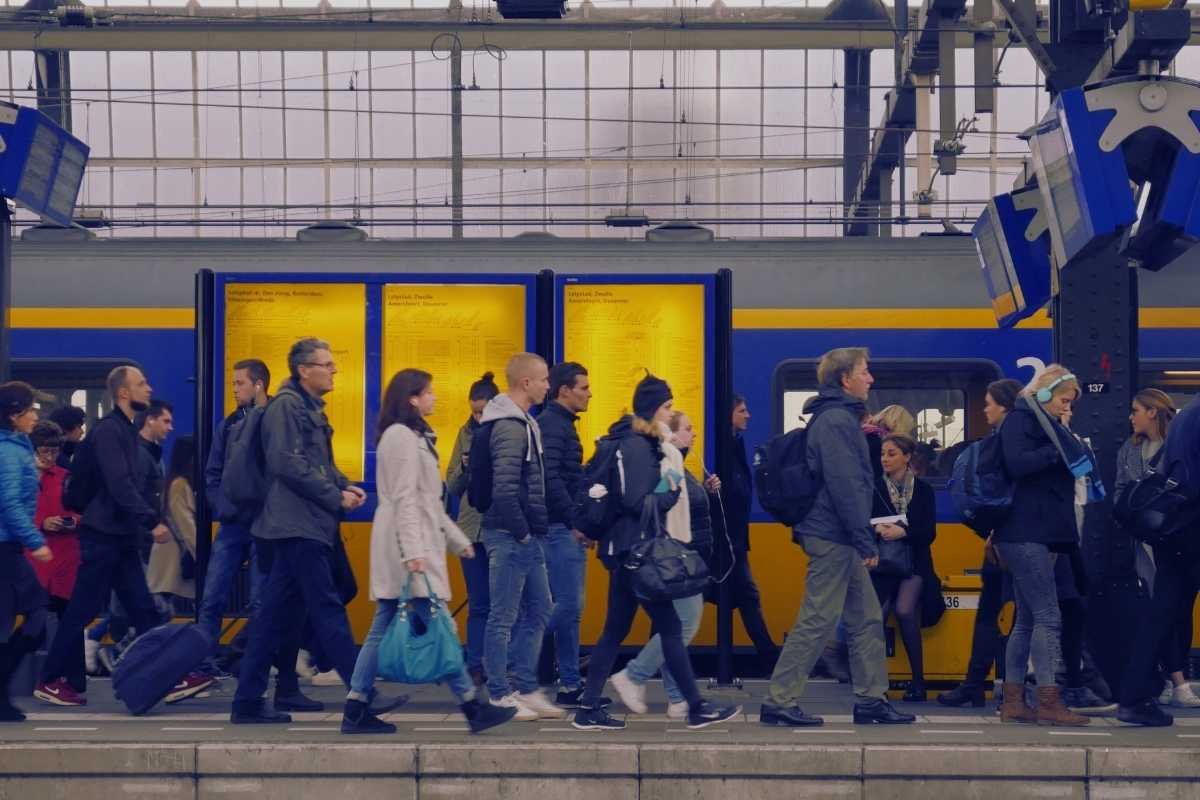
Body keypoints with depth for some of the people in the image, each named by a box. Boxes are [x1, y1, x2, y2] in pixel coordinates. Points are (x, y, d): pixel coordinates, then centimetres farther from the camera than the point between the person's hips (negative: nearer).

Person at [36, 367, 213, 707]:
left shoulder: (126, 430, 14)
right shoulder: (108, 431, -15)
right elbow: (119, 485, -23)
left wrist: (150, 518, 13)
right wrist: (152, 520, -24)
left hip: (121, 535, 9)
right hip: (103, 535, -9)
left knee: (143, 609, 6)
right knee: (82, 610, -2)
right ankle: (50, 681, 7)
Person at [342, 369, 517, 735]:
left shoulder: (415, 437, 21)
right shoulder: (401, 436, -9)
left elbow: (429, 501, 25)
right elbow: (404, 499, -17)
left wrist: (458, 540, 25)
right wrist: (413, 551, -23)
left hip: (416, 545, 10)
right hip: (407, 543, -10)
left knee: (383, 629, 7)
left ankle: (356, 710, 6)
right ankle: (473, 705, -5)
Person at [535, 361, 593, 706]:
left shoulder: (562, 424, 19)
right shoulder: (551, 425, -12)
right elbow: (550, 478, -22)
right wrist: (575, 521, -21)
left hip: (567, 530, 10)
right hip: (559, 528, -10)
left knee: (569, 606, 9)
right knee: (568, 604, -11)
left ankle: (571, 686, 10)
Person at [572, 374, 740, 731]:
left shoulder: (638, 444, 16)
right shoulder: (637, 447, -14)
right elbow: (638, 503, -21)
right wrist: (672, 492, -7)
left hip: (626, 551, 10)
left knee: (615, 631, 10)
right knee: (669, 627, -4)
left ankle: (589, 710, 10)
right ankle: (697, 707, 2)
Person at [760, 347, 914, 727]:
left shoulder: (837, 418, 18)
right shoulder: (836, 421, -14)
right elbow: (845, 485, -20)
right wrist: (866, 541, -20)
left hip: (836, 539, 11)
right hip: (833, 536, -11)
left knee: (867, 618, 12)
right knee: (817, 620, -8)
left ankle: (872, 700, 16)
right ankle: (780, 701, -5)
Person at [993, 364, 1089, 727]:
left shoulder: (1044, 423, 24)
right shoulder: (1021, 419, -6)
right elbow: (1017, 464, -21)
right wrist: (1059, 451, -24)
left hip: (1036, 535, 10)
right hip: (1026, 532, -10)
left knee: (1027, 621, 9)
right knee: (1048, 618, -13)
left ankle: (1013, 702, 10)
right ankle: (1049, 702, -14)